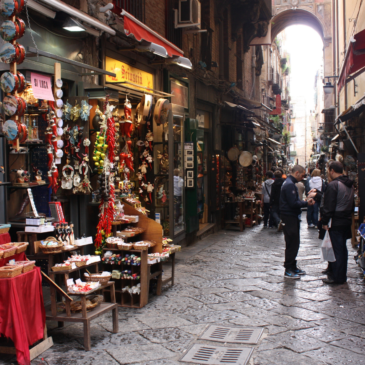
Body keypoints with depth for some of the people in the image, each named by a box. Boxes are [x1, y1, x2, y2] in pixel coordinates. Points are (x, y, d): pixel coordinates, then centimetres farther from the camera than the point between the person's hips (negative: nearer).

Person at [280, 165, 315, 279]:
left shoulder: (290, 183, 16)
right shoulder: (289, 185, -18)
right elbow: (293, 203, -23)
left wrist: (305, 202, 4)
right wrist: (306, 203, -12)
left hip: (292, 217, 11)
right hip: (289, 217, -11)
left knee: (294, 243, 15)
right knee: (292, 244, -6)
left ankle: (293, 267, 24)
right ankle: (288, 270, 0)